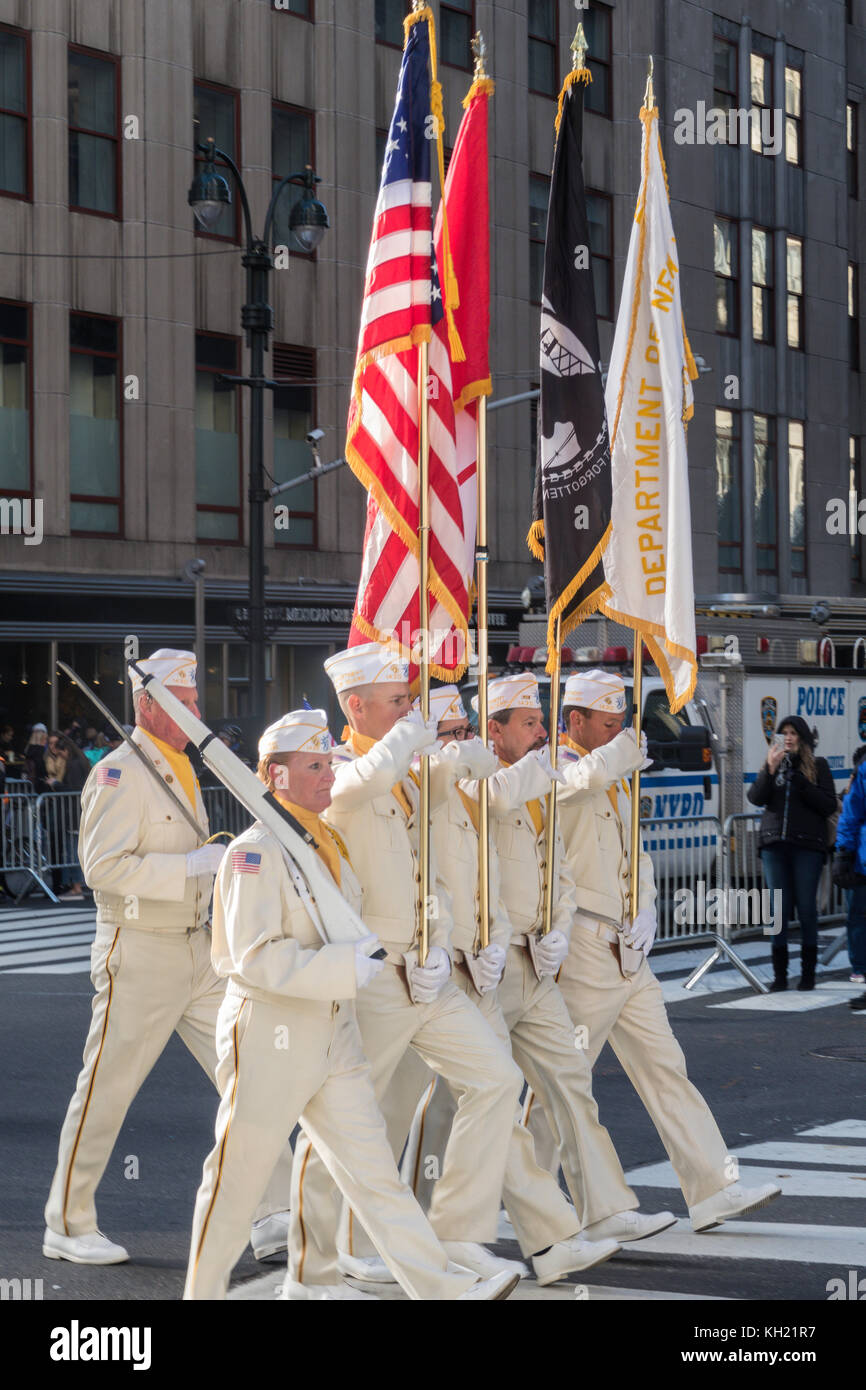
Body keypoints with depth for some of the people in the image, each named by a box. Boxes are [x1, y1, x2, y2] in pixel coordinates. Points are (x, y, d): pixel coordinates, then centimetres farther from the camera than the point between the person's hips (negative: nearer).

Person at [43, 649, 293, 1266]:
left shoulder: (181, 769, 15)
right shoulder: (120, 774, -13)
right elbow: (104, 866, -23)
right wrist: (195, 864, -24)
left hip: (198, 951, 8)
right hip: (140, 954, -8)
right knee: (107, 1092, 1)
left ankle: (275, 1216, 4)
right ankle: (68, 1226, 14)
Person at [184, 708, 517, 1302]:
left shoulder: (330, 843, 12)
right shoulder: (255, 851, -15)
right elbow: (256, 958, -23)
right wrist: (344, 968, -26)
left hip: (335, 1036, 8)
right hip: (269, 1036, -8)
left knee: (375, 1173, 4)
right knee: (238, 1178, 4)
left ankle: (443, 1287, 1)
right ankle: (203, 1292, 19)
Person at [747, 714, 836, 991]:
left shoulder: (818, 766, 7)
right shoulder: (772, 764, 14)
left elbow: (829, 806, -2)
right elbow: (755, 797, 0)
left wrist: (801, 783, -12)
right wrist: (770, 770, -13)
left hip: (807, 846, -2)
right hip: (774, 844, 2)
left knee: (806, 908, -2)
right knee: (779, 910, 1)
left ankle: (808, 973, 5)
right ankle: (780, 975, 4)